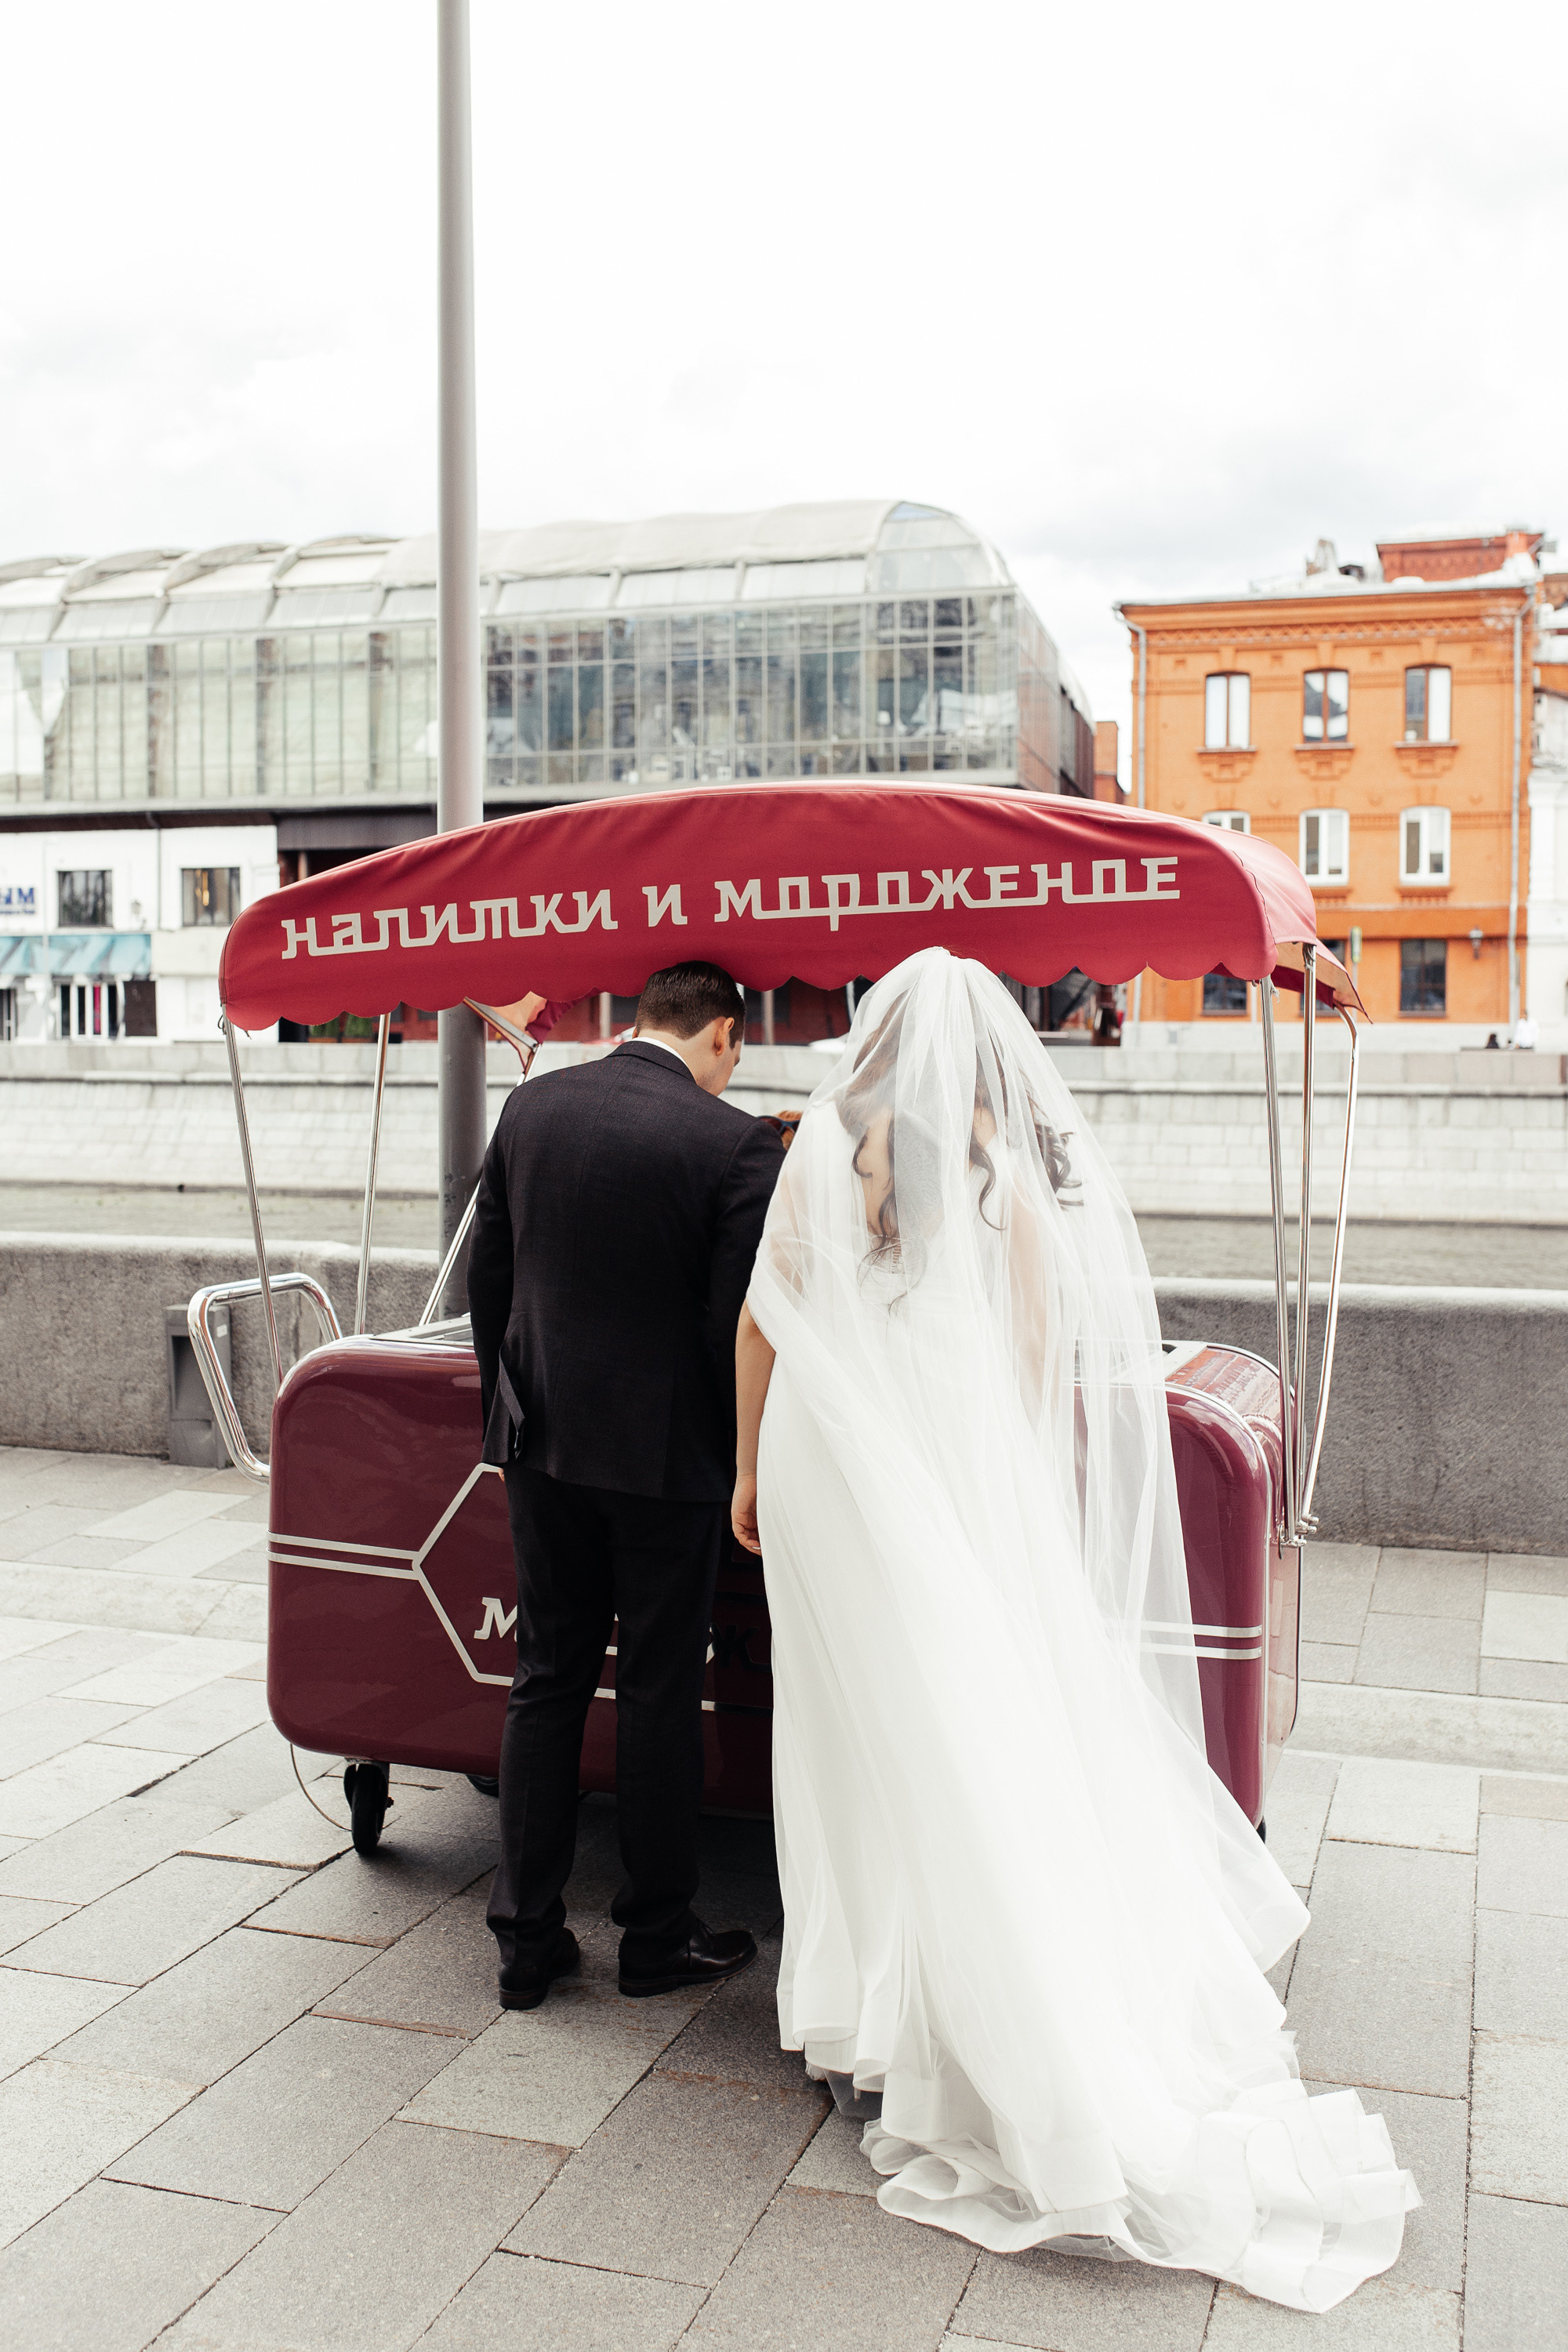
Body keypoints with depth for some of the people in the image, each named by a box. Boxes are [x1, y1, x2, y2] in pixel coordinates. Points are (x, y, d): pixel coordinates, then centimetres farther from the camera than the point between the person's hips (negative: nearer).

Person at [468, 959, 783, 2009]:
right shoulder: (736, 1144, -14)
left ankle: (528, 1938, 20)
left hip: (541, 1443, 5)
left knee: (549, 1679, 14)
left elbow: (487, 1275, 7)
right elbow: (740, 1326, -14)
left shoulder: (532, 1107, 1)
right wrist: (745, 1462, 0)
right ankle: (658, 1935, 22)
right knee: (661, 1691, 9)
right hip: (664, 1452, -4)